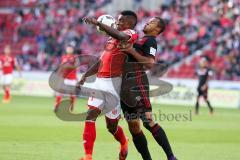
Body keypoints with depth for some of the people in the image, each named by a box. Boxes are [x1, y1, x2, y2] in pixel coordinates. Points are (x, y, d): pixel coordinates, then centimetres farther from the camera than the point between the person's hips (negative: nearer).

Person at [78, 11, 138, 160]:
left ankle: (124, 144, 37)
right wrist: (85, 76, 19)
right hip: (100, 81, 7)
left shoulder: (131, 34, -3)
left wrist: (98, 23, -32)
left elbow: (119, 36, -28)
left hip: (114, 83, -7)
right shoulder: (111, 39, 22)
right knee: (90, 115, -10)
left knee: (112, 125, 5)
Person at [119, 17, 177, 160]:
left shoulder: (150, 41, -4)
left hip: (137, 84, -9)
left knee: (149, 122, -17)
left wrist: (132, 51, -19)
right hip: (126, 86, 9)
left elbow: (150, 64, -17)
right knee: (133, 126, 7)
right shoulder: (139, 40, 24)